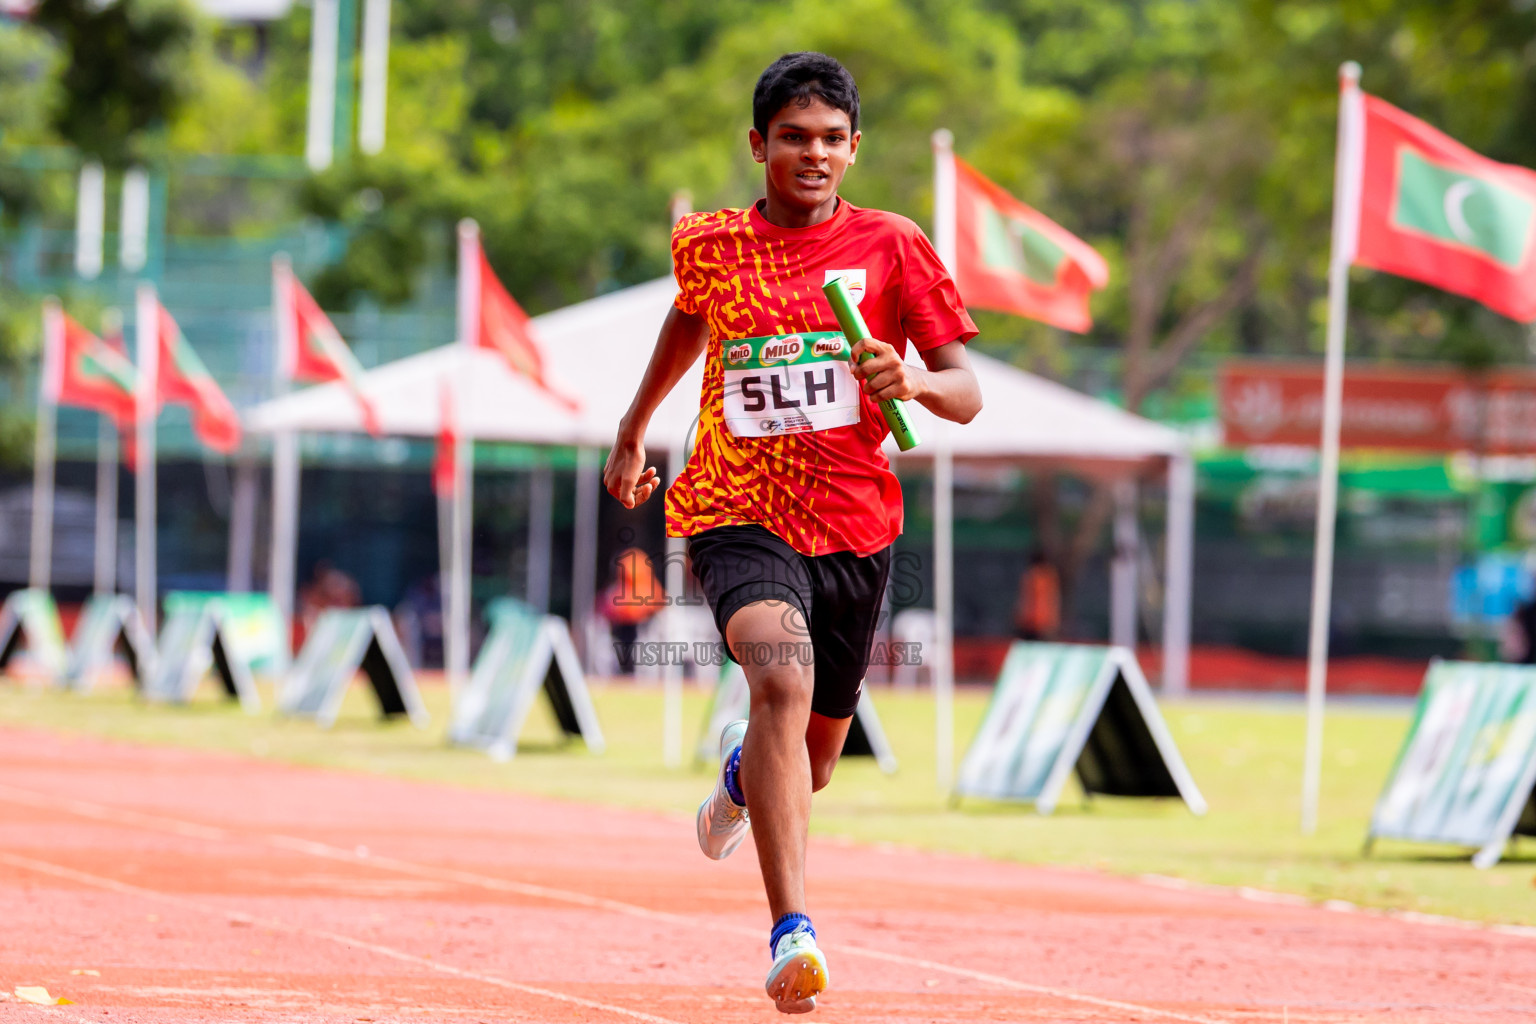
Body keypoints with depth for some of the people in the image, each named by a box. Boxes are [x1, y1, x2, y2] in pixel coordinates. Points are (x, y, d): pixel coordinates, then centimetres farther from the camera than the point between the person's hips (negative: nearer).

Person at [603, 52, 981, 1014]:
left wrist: (915, 380, -24)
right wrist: (634, 428, 37)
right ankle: (793, 932, -39)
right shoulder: (708, 244, 4)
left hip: (857, 526, 2)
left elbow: (968, 394, -2)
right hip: (739, 513, -2)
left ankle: (745, 771, 56)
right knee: (783, 678, -30)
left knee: (816, 747, 15)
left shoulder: (892, 247, 0)